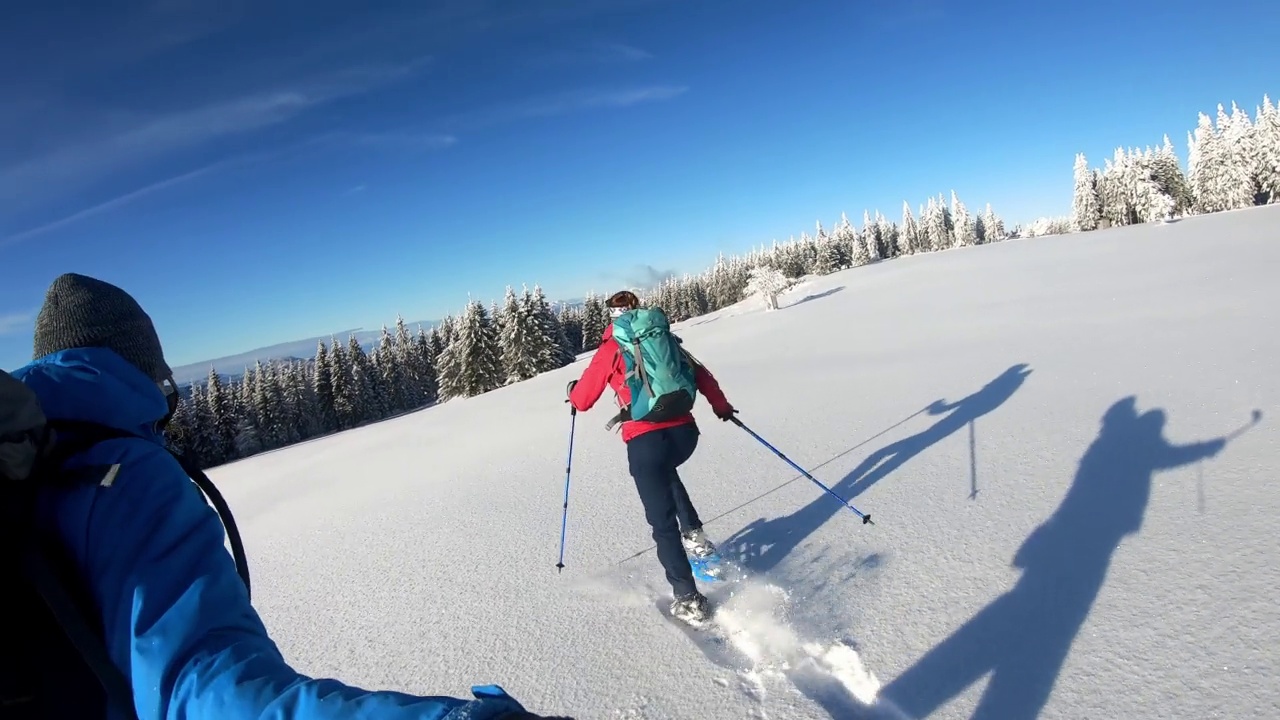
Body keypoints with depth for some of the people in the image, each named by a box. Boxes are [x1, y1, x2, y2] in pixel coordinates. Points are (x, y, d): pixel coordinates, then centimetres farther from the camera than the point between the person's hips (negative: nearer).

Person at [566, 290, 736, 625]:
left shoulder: (609, 350, 4)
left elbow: (582, 401, 9)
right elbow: (701, 375, 16)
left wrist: (572, 390, 32)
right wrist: (721, 406, 31)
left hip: (645, 442, -5)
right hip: (685, 432, 5)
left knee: (663, 523, 7)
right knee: (664, 470, 38)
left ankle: (688, 600, 8)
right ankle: (693, 533, 29)